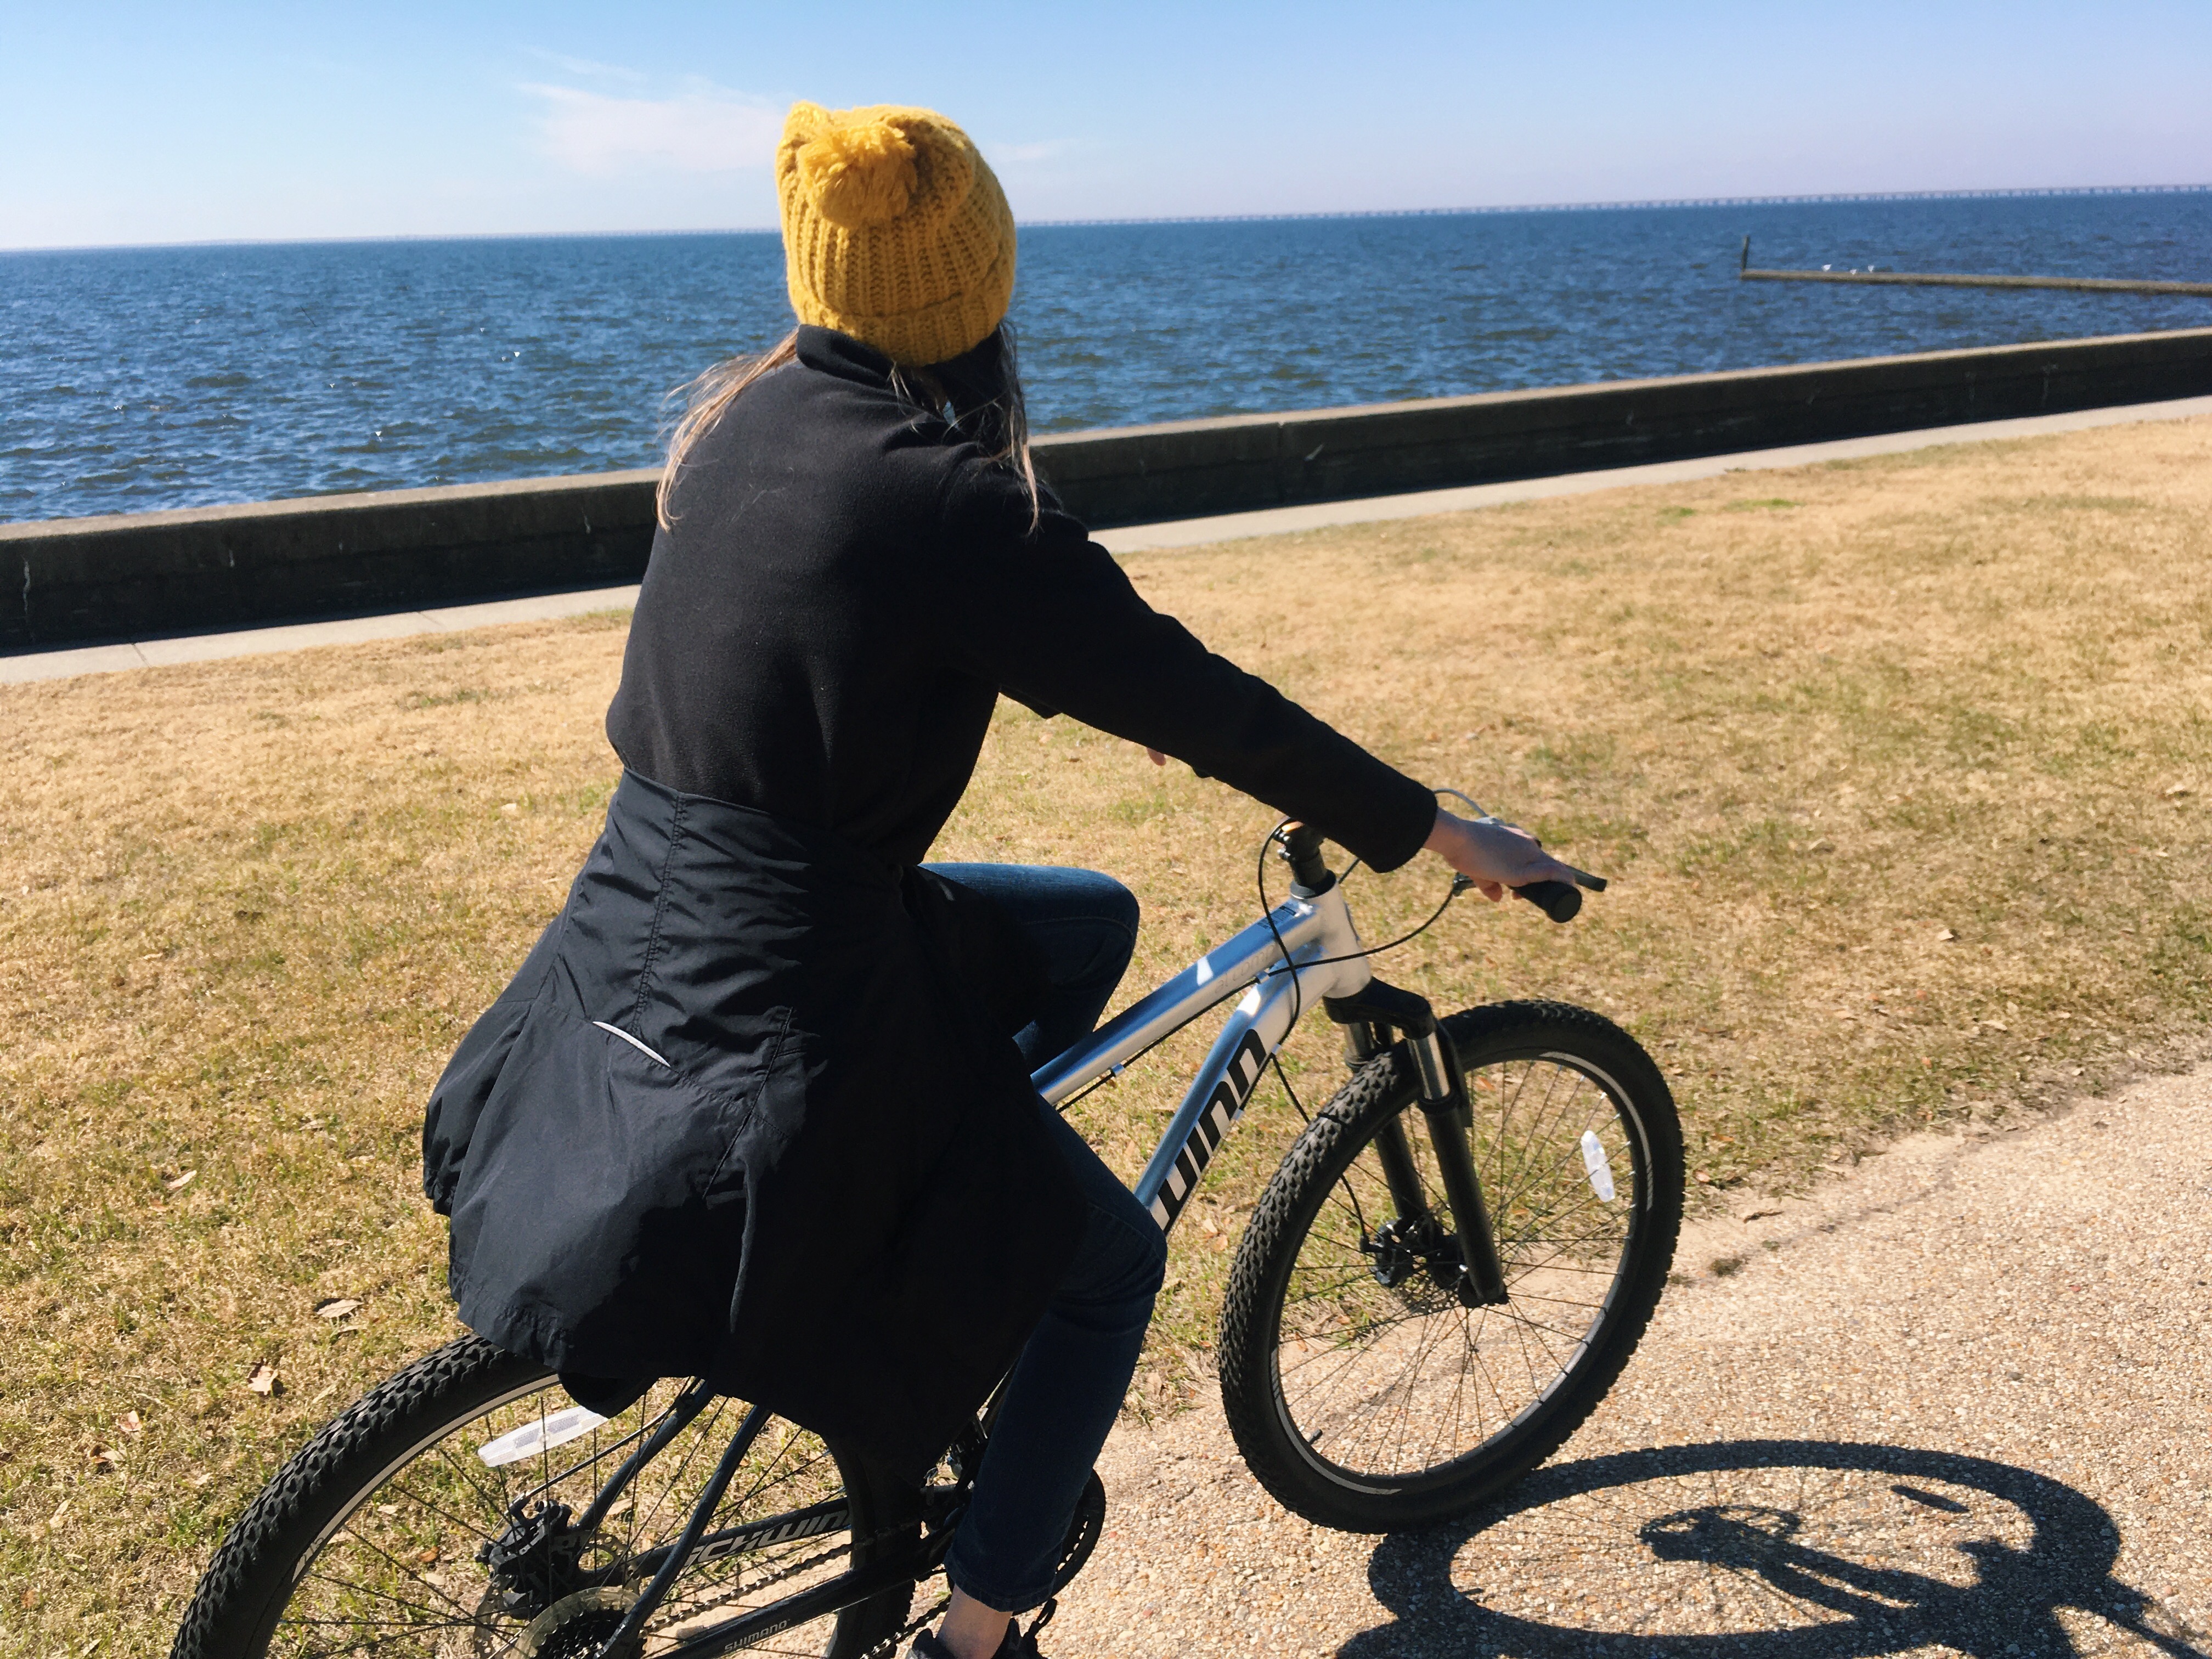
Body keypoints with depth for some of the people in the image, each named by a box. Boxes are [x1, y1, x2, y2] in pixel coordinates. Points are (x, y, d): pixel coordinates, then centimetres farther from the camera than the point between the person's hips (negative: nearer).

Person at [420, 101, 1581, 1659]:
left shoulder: (744, 420, 4)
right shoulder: (960, 504, -18)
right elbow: (1206, 707, -12)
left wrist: (1108, 667, 30)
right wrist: (1443, 834, 1)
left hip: (632, 944, 8)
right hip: (790, 1016, -8)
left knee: (1094, 926, 23)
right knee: (1112, 1255, 15)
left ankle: (932, 1241, 28)